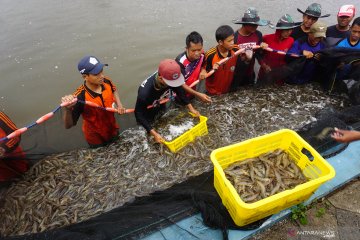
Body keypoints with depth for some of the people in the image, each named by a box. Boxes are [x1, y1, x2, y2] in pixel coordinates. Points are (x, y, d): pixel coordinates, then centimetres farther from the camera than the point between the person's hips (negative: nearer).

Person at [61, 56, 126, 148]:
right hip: (96, 139, -4)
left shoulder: (107, 81, -20)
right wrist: (67, 109, -47)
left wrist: (119, 105, -9)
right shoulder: (80, 97, -34)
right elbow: (68, 125, -28)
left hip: (114, 130, 5)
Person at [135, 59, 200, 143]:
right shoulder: (145, 92, -44)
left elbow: (179, 90, -10)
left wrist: (190, 107, -13)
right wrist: (154, 133, -37)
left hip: (161, 110, 4)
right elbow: (139, 114, -32)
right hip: (148, 117, -4)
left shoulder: (170, 78, -32)